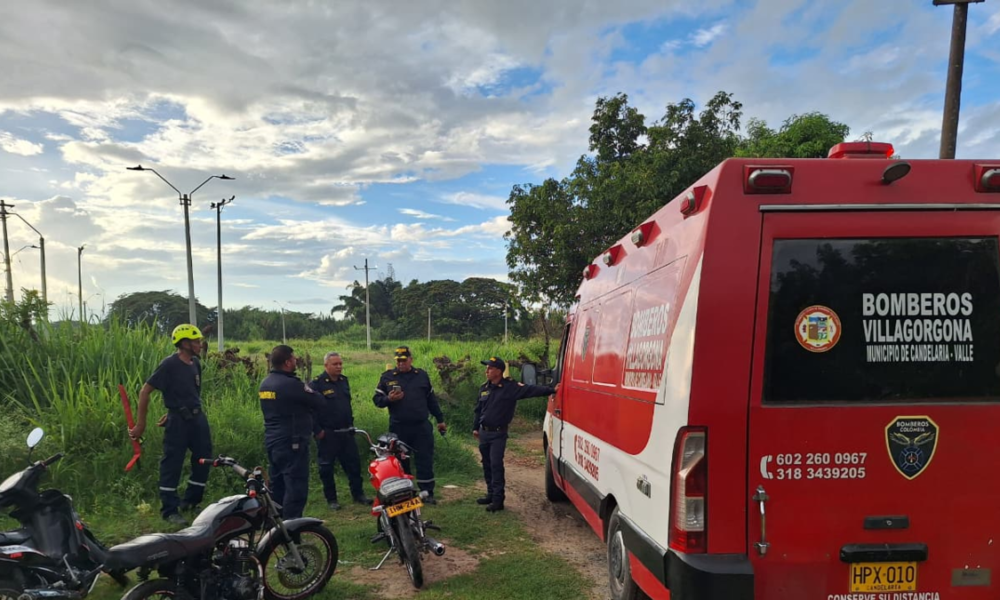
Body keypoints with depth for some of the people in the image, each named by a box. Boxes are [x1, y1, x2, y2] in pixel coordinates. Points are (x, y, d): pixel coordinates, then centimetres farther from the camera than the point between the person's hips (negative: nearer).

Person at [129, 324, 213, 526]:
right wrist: (141, 423, -10)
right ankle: (169, 510, 10)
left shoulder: (195, 363, 8)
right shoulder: (169, 365, -13)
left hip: (198, 417, 7)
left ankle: (190, 502, 26)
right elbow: (145, 391, -12)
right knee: (172, 463, 0)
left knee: (204, 459, 11)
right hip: (178, 420, -7)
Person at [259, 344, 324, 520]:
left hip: (272, 441, 10)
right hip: (292, 443, -9)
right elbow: (319, 403, -12)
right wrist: (308, 390, 6)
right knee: (296, 489, -5)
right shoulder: (291, 384, -20)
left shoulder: (265, 383, 9)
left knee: (278, 487, 18)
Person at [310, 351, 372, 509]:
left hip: (345, 432, 6)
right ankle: (331, 499, 16)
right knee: (327, 468, 4)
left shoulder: (344, 380, 10)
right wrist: (318, 431, -15)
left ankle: (358, 494, 20)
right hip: (327, 434, -6)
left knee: (354, 464, 9)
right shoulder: (317, 384, -12)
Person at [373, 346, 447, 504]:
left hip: (421, 427, 1)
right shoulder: (387, 377, 5)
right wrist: (388, 399, -16)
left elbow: (431, 399, 15)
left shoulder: (422, 375, 10)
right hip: (398, 428, -1)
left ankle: (427, 493, 10)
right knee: (401, 462, 7)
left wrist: (440, 419, 15)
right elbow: (377, 399, 5)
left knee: (425, 460, 1)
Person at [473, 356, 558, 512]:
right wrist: (475, 427, 22)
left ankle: (498, 500, -4)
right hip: (484, 433, 6)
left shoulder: (510, 387, -14)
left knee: (496, 466, -9)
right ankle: (491, 494, 27)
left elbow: (531, 390, -21)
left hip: (498, 434, -6)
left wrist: (551, 390, -31)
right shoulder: (484, 388, 6)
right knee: (487, 465, 13)